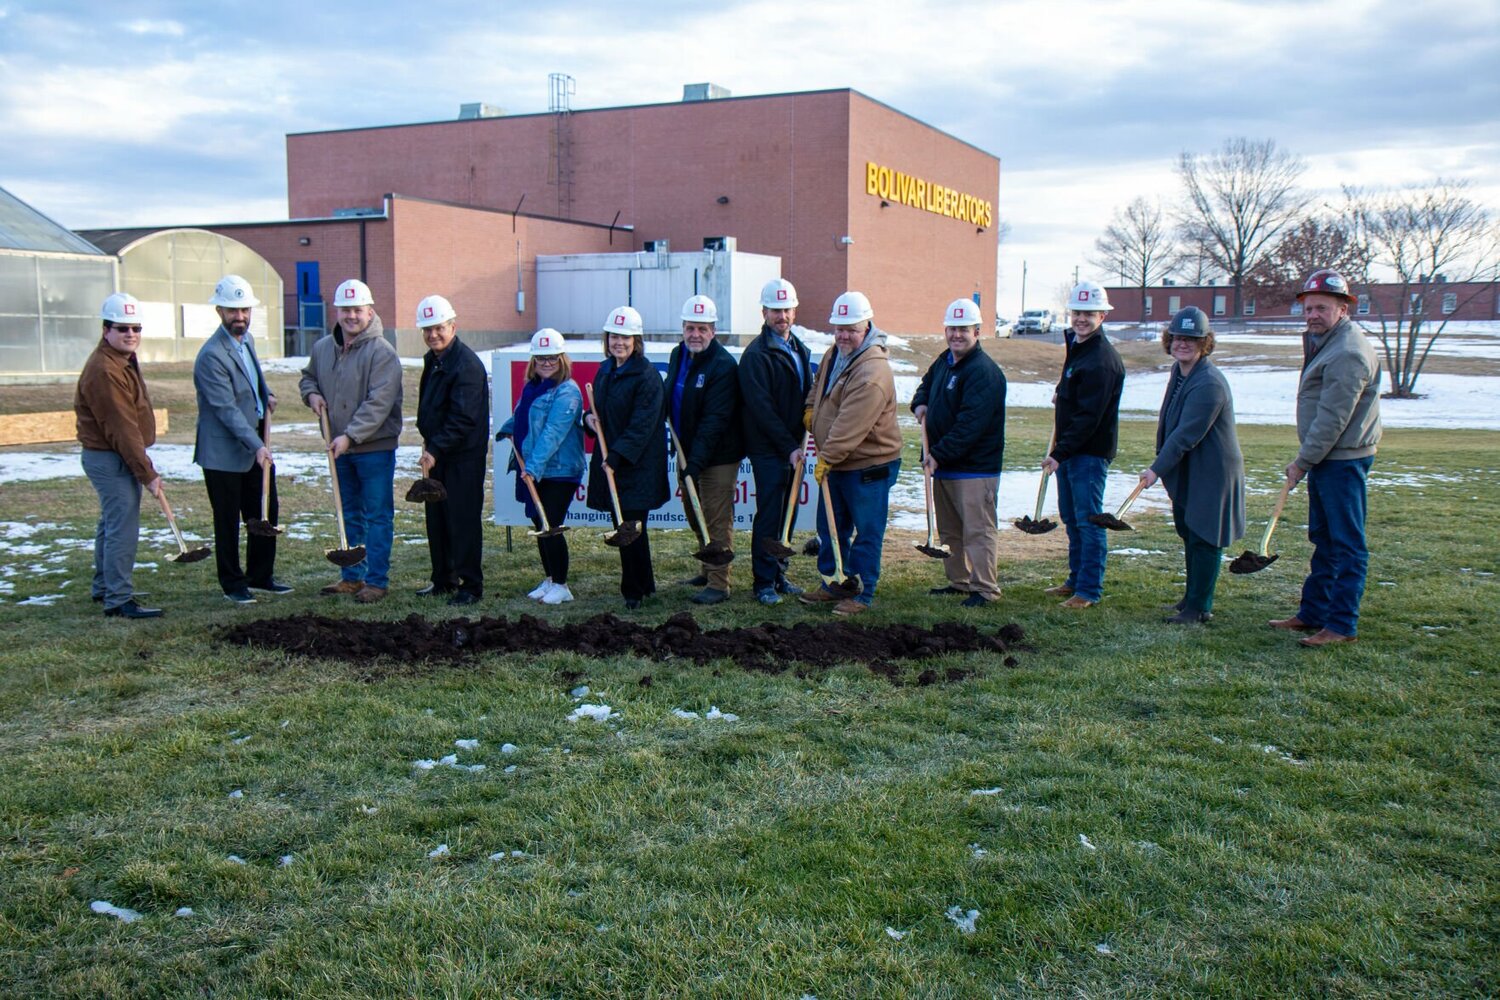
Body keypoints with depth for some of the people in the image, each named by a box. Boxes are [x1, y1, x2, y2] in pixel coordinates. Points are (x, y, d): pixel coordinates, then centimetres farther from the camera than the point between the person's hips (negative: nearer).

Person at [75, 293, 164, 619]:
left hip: (119, 457, 11)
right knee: (123, 529, -9)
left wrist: (144, 466, 16)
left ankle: (104, 588, 33)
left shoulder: (123, 360, 12)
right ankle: (119, 600, -4)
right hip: (110, 460, -11)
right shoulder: (105, 371, -22)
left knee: (111, 525, 20)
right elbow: (122, 429, -23)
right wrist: (147, 473, -20)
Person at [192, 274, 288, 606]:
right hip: (225, 452, -8)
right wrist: (257, 446, -29)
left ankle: (260, 576, 27)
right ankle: (233, 584, 18)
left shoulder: (246, 339, 9)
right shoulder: (212, 355, -19)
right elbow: (227, 410, -23)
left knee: (267, 513, 13)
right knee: (228, 522, 5)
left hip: (257, 447, 8)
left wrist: (267, 394, 9)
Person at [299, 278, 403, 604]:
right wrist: (311, 393, 3)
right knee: (350, 515, 17)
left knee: (377, 516, 0)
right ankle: (351, 577, 27)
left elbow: (378, 404, -22)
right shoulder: (322, 348, 7)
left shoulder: (382, 352, -15)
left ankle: (377, 581, 7)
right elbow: (308, 376, 27)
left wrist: (350, 436, -27)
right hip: (339, 448, 7)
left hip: (374, 448, -7)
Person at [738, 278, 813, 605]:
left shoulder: (799, 349, 15)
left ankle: (778, 574, 23)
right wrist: (789, 446, -18)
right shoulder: (756, 354, -10)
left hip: (792, 445, 7)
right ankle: (763, 582, 3)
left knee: (786, 511, 12)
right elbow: (762, 408, -16)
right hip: (767, 447, -7)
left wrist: (801, 439, 6)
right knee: (769, 514, -5)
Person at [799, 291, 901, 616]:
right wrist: (810, 408, 11)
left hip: (869, 465, -9)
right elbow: (819, 385, 29)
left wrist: (826, 458, -25)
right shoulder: (833, 355, 7)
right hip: (836, 463, 9)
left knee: (867, 532, 2)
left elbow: (850, 427, -28)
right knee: (830, 527, 17)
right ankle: (832, 584, 30)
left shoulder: (873, 372, -24)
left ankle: (862, 594, 10)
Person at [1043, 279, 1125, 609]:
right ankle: (1076, 580, 26)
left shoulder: (1102, 359, -18)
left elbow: (1089, 416, -23)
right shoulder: (1074, 344, 12)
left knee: (1088, 520, -5)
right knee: (1071, 519, 16)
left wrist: (1060, 452, -24)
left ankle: (1090, 590, 1)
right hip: (1069, 449, 10)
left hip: (1091, 452, -10)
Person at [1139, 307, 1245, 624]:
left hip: (1210, 473, -10)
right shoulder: (1179, 371, 6)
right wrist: (1160, 464, 14)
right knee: (1189, 534, 18)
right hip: (1187, 471, 10)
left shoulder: (1209, 383, -24)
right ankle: (1192, 597, 32)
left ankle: (1199, 607, 7)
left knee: (1203, 538, -2)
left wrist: (1157, 469, -23)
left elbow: (1186, 435, -26)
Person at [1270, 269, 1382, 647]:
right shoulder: (1323, 343, 15)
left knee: (1347, 544, -4)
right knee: (1323, 541, 16)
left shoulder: (1348, 352, -18)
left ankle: (1342, 624, 0)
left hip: (1343, 460, -11)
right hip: (1324, 460, 11)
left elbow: (1332, 419, -21)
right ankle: (1313, 613, 26)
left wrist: (1302, 462, -15)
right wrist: (1305, 461, 12)